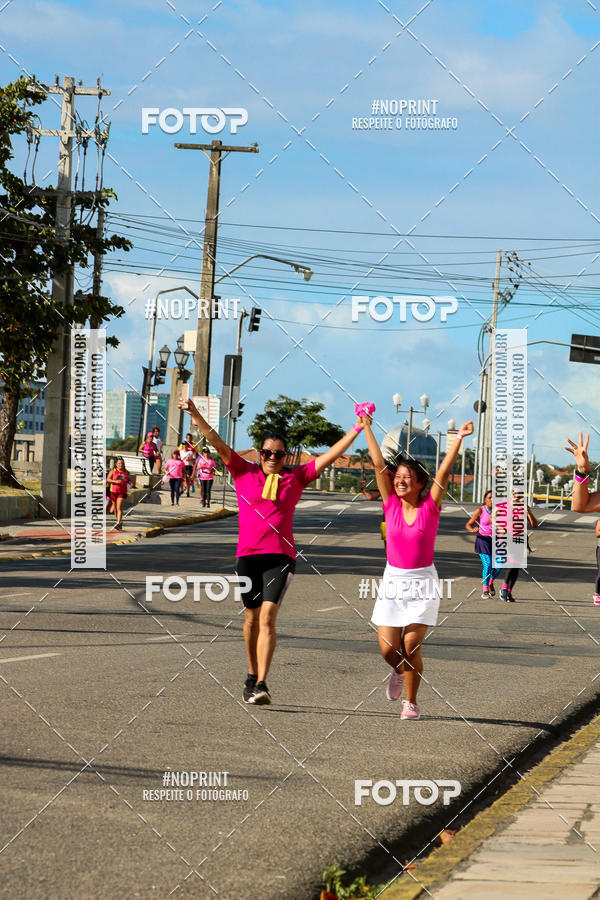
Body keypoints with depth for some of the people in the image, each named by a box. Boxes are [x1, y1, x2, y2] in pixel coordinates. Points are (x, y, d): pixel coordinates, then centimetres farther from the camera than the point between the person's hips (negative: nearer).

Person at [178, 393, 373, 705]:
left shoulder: (296, 478, 8)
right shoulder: (244, 472, 7)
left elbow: (330, 455, 9)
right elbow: (217, 443, 3)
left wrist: (357, 429, 4)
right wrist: (194, 414, -5)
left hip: (281, 556, -1)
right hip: (247, 554, 1)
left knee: (268, 616, -13)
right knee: (252, 617, 11)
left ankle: (261, 684, -18)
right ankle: (252, 676, 28)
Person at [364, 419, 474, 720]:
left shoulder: (430, 506, -4)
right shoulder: (391, 504, 0)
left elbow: (444, 471, -13)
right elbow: (378, 463, -1)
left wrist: (459, 439, -21)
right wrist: (366, 427, -2)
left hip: (422, 582, -2)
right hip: (393, 579, 2)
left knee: (411, 647, -7)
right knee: (388, 648, -2)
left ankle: (411, 702, 10)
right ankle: (399, 671, 33)